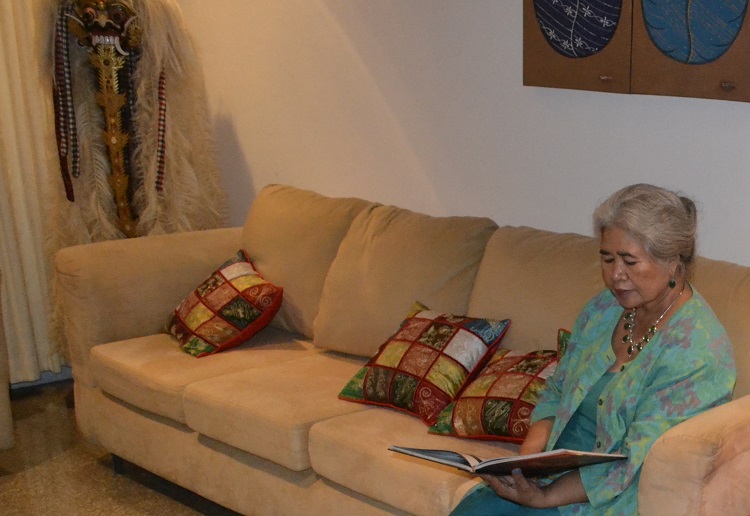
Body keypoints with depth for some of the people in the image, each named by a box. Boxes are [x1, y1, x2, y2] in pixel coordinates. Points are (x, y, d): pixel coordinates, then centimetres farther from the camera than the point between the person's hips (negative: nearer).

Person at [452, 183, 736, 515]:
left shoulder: (696, 350, -18)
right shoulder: (602, 310, 6)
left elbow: (635, 464, -21)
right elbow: (555, 392, 11)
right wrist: (526, 460, -7)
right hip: (560, 472, 7)